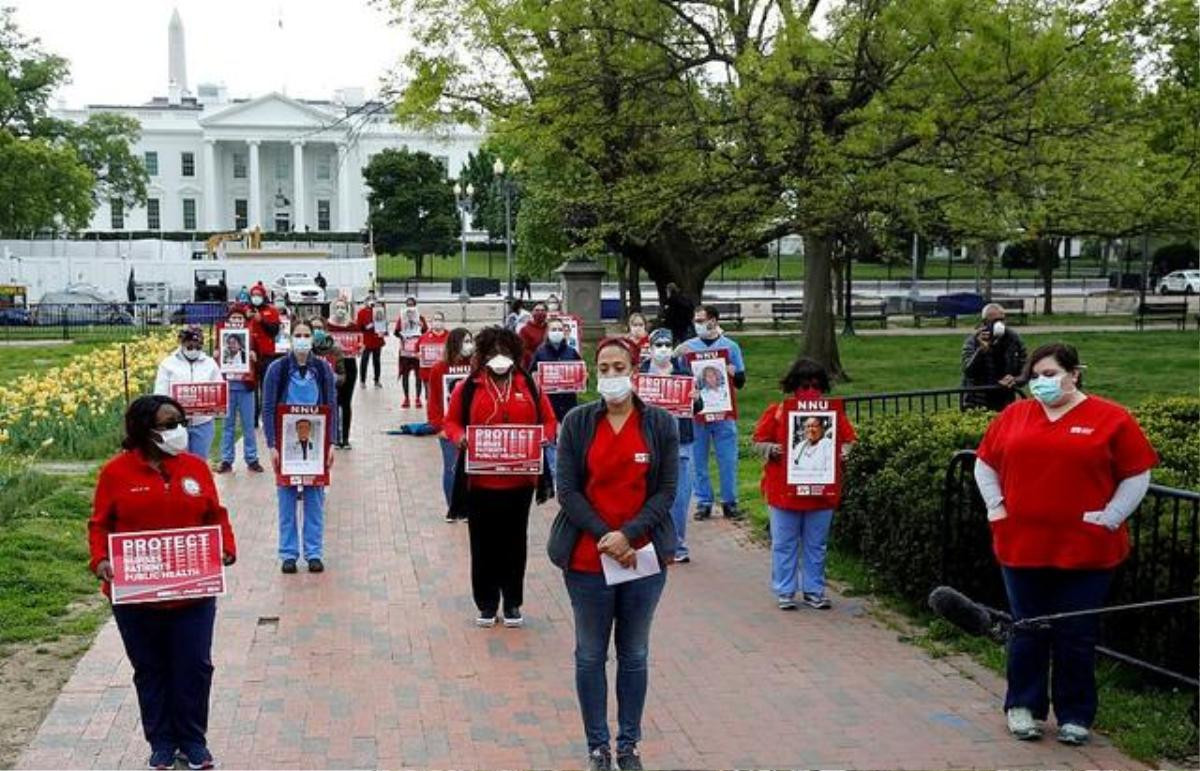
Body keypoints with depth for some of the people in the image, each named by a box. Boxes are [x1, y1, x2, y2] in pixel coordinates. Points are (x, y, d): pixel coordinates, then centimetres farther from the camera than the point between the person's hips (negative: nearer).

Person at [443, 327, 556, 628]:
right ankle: (487, 603, 20)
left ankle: (513, 603, 22)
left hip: (519, 480, 1)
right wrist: (459, 437, -14)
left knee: (514, 542, 10)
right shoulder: (468, 387, 0)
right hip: (480, 480, -1)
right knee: (483, 543, 6)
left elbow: (549, 421, 10)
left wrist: (544, 437, -10)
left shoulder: (529, 386, 4)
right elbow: (451, 421, 6)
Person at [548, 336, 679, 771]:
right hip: (587, 559, 0)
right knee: (591, 656, 9)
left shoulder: (660, 424, -1)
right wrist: (603, 536, -14)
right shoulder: (578, 422, -2)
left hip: (643, 555, 1)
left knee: (635, 655, 12)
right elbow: (567, 490, -5)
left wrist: (628, 534, -14)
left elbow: (667, 491, -3)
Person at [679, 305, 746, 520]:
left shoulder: (730, 346, 6)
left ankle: (729, 502, 11)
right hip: (696, 412, 1)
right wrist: (678, 357, -12)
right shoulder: (688, 346, 6)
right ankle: (703, 502, 13)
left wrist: (732, 372, -14)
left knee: (728, 461, 1)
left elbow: (741, 381, 8)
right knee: (699, 461, 5)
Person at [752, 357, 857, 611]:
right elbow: (758, 440, 1)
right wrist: (771, 450, -17)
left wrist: (843, 452, -8)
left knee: (816, 546, 11)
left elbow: (849, 440, 11)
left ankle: (814, 591, 22)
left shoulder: (833, 410, 5)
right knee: (784, 545, 7)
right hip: (784, 492, -2)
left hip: (822, 492, 2)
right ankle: (784, 592, 17)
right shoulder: (777, 411, -2)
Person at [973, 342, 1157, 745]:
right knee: (1027, 632, 11)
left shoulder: (1111, 419, -2)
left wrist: (1110, 519, -7)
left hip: (1085, 550, -2)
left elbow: (1137, 475, 0)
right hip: (1022, 546, 2)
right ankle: (1023, 706, 25)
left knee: (1076, 636, 6)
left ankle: (1075, 716, 20)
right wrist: (996, 508, 6)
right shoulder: (1013, 416, 7)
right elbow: (985, 463, 16)